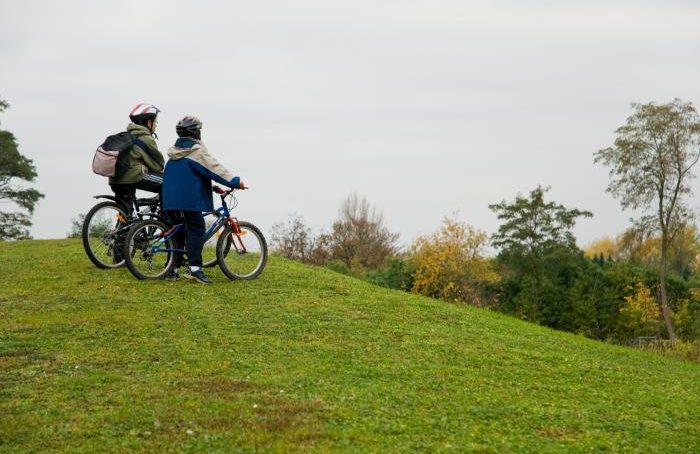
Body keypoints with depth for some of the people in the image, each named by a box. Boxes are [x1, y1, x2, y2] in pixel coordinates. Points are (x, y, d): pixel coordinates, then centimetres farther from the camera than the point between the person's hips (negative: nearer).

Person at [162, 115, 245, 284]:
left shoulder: (174, 152, 18)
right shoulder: (196, 150, -7)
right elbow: (214, 168, -11)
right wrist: (235, 181, -9)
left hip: (170, 199, 8)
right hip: (190, 200, -8)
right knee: (196, 230, -7)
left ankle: (172, 269, 12)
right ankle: (194, 268, -18)